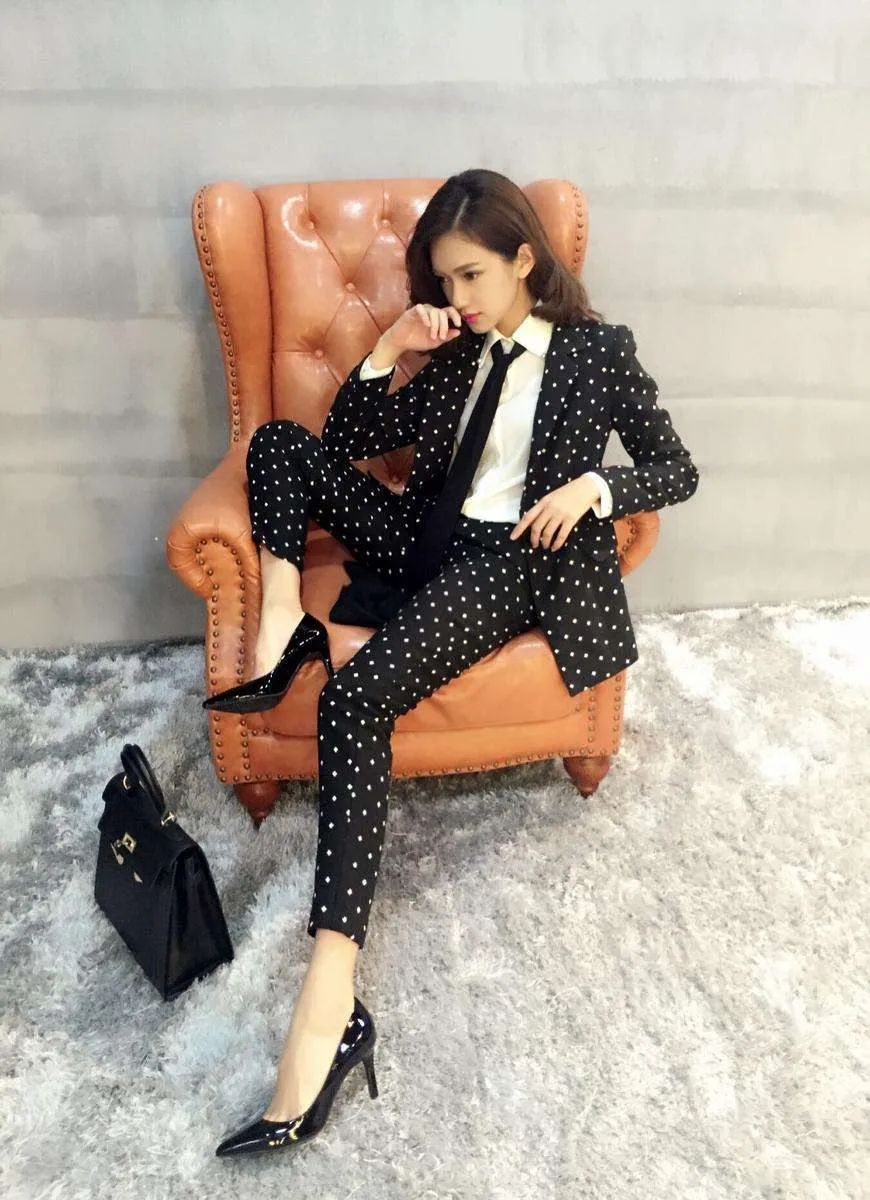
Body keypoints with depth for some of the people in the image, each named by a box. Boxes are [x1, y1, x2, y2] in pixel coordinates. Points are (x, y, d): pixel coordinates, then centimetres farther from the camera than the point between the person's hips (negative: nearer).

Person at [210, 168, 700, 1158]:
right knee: (280, 441, -3)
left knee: (355, 694, -32)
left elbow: (677, 470, 5)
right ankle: (284, 624, -18)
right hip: (428, 541, 7)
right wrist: (387, 350, 2)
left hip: (514, 559, -6)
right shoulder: (454, 351, 17)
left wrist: (592, 487, -14)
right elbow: (347, 443, 15)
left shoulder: (598, 350, 4)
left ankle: (331, 998, -33)